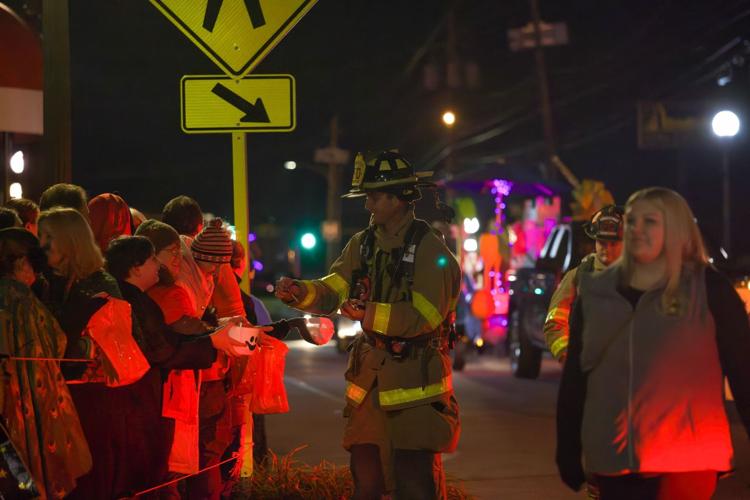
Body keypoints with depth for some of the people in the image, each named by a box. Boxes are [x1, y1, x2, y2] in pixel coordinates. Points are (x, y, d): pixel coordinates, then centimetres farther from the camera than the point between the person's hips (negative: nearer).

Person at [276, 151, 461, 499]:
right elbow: (331, 293, 4)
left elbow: (424, 316, -20)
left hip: (414, 380, -7)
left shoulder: (428, 249, -12)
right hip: (370, 376, 7)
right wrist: (301, 293, -17)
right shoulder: (363, 245, 11)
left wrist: (368, 314, -18)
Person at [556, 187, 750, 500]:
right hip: (613, 460, 4)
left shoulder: (708, 289, 0)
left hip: (687, 459, -3)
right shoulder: (597, 292, 9)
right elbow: (574, 375, 12)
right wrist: (567, 449, 9)